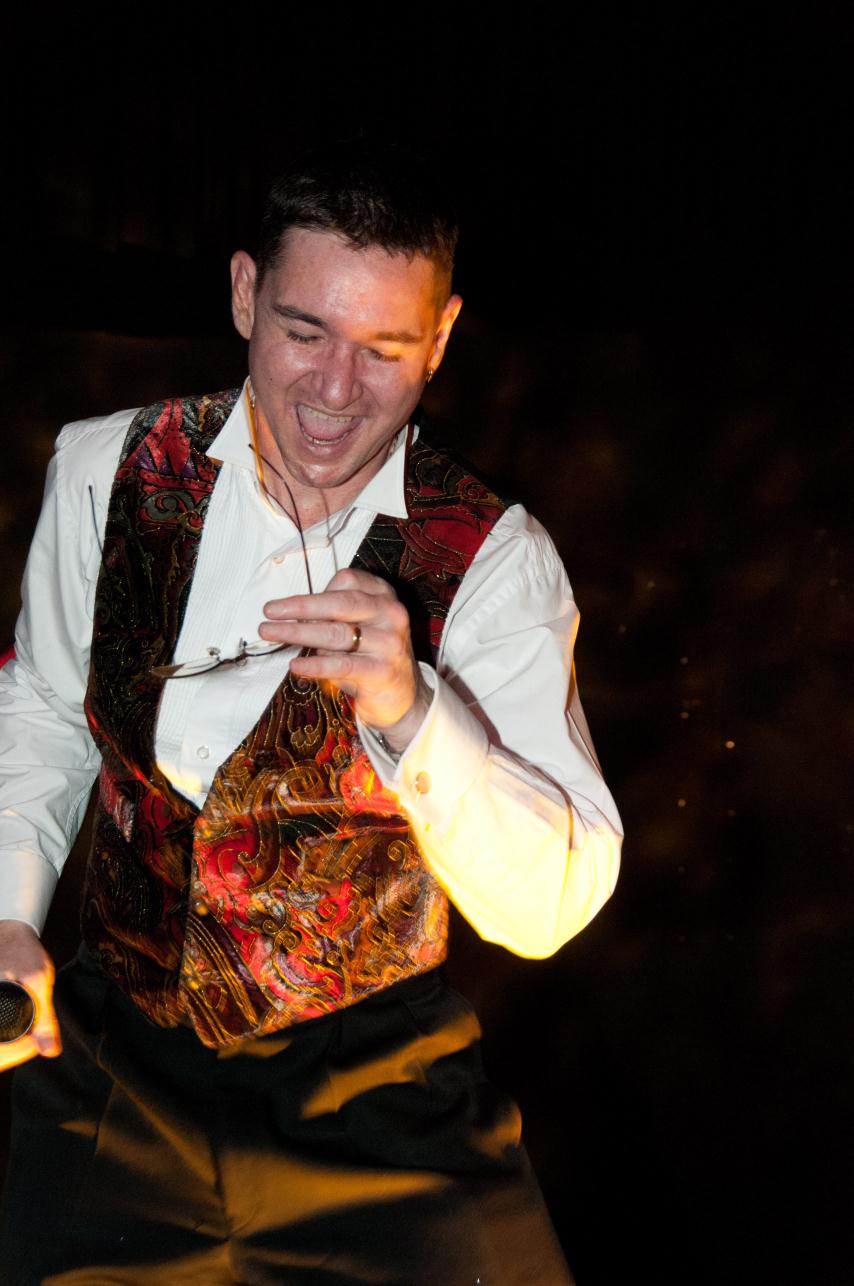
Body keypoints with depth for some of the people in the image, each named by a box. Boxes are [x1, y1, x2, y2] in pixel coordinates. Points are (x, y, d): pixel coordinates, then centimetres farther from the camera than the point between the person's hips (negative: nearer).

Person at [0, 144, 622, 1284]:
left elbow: (554, 904, -16)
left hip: (376, 1082, -1)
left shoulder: (496, 559, -11)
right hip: (113, 1057, 2)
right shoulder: (103, 472, -4)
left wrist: (407, 711, -31)